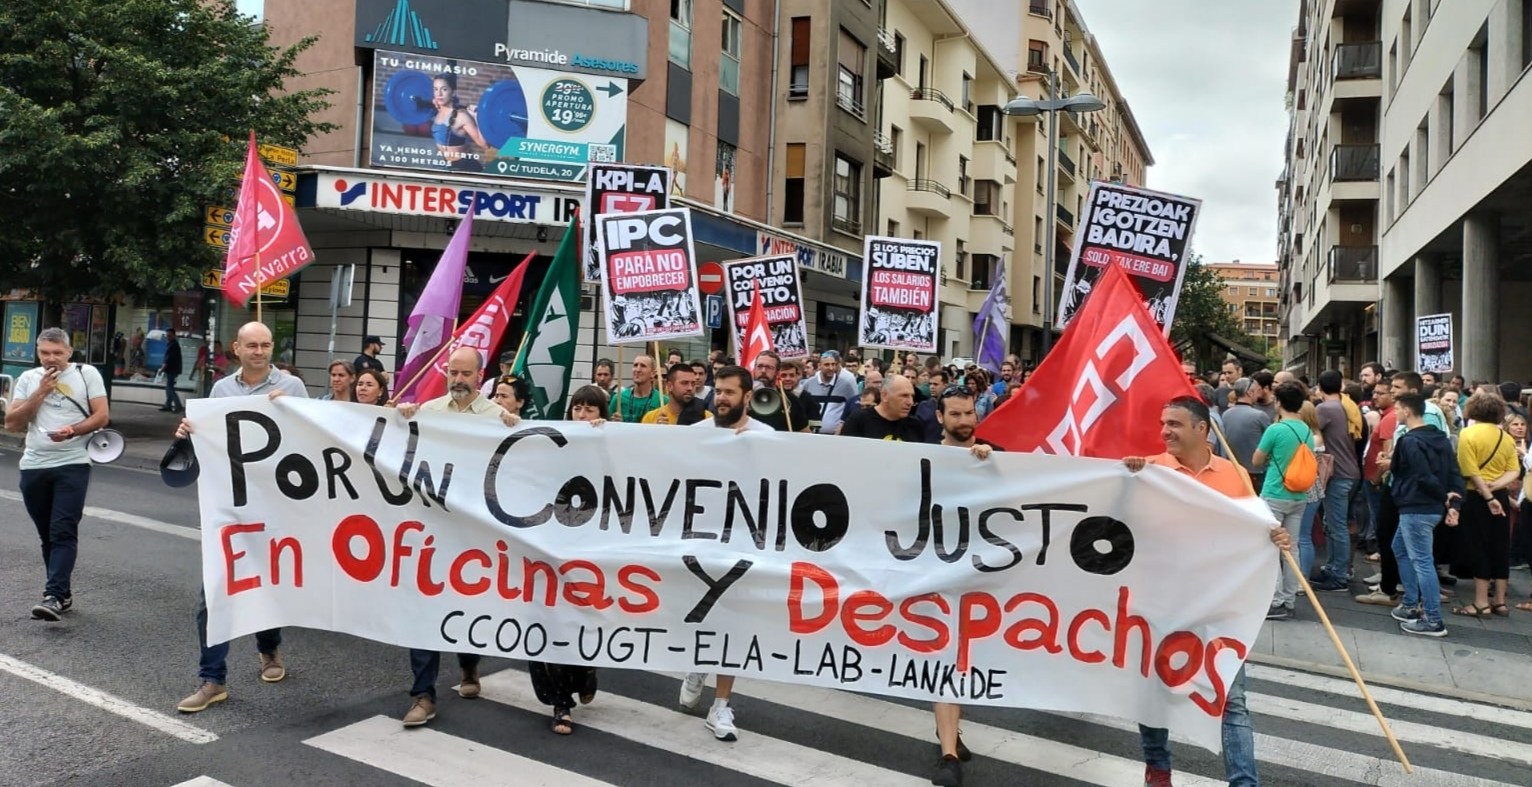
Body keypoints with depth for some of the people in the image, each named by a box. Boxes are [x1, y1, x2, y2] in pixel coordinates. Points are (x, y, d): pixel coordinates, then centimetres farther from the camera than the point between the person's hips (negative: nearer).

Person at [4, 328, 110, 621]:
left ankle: (53, 597, -16)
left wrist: (72, 430, -20)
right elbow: (11, 424, 3)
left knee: (63, 533, -11)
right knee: (47, 536, 10)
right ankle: (63, 593, 19)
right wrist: (41, 392, -6)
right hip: (33, 467, 4)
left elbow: (102, 415, -3)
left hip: (73, 465, -4)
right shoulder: (28, 379, 10)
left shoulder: (86, 374, 1)